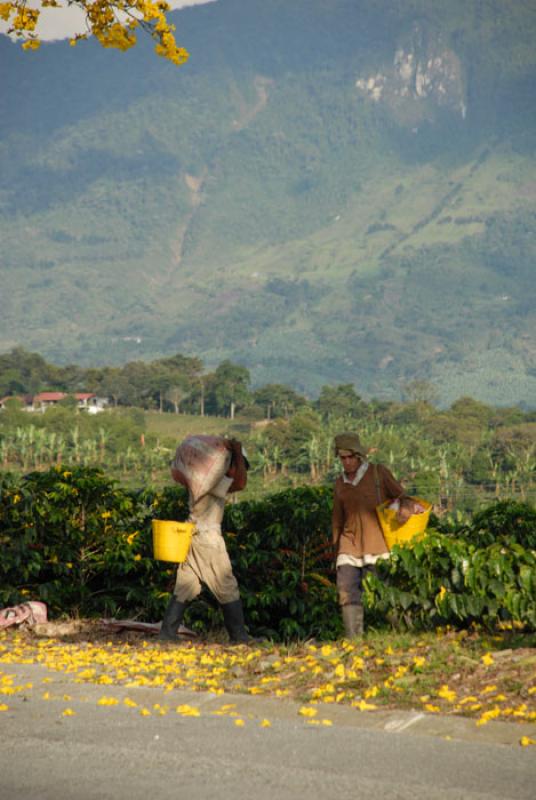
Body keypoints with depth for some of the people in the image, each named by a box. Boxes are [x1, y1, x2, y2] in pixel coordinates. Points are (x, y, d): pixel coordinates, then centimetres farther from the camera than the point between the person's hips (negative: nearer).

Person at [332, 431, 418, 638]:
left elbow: (402, 496, 5)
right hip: (350, 544, 3)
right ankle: (353, 639, -10)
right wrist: (336, 549, 18)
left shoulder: (378, 473, 4)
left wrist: (405, 507, -19)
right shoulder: (340, 483, 15)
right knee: (346, 589, -10)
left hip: (376, 543, -3)